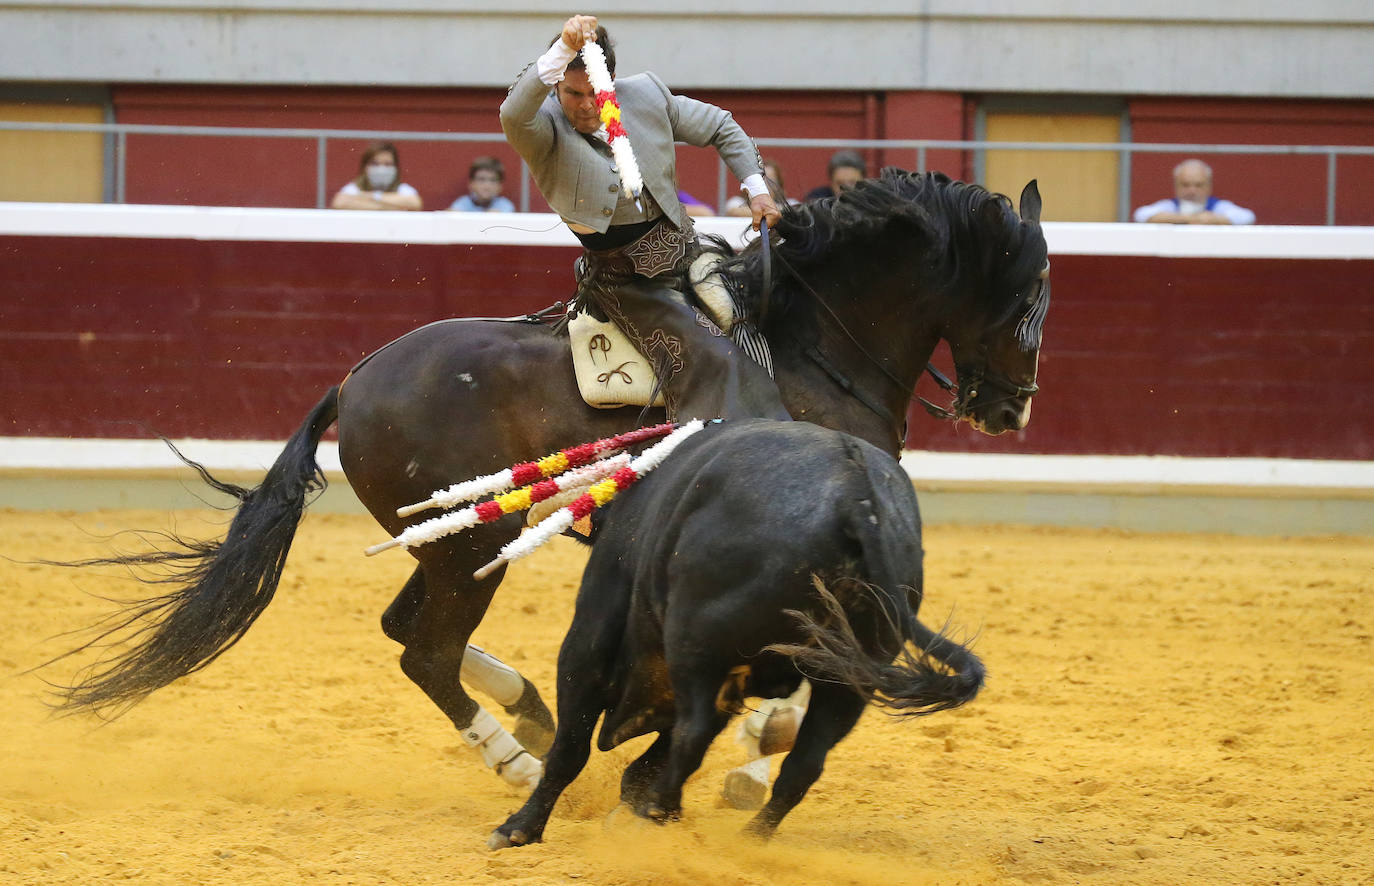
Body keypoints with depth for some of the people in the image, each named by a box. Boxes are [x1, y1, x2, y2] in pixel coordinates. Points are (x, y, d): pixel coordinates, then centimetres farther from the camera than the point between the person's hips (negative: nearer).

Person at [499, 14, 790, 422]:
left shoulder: (646, 94, 0)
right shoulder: (543, 131, -14)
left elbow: (719, 127, 15)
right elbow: (514, 117, -41)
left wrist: (756, 188, 7)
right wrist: (564, 49, -50)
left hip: (683, 250, 6)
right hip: (620, 279, -6)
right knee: (702, 357, -24)